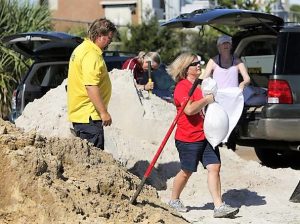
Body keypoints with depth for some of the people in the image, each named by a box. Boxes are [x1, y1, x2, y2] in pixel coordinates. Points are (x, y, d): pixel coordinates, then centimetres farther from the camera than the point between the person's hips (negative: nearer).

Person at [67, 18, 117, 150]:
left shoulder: (81, 49, 17)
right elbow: (91, 86, -26)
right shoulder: (92, 55, -17)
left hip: (78, 113, 11)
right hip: (89, 115, -11)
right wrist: (103, 112, -24)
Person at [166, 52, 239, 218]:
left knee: (214, 167, -4)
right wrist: (206, 100, -17)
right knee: (187, 171, 5)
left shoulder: (196, 86, 18)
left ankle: (219, 206, -6)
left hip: (205, 135, 8)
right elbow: (189, 109, -27)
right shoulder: (182, 86, -13)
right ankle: (174, 200, 28)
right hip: (188, 138, -8)